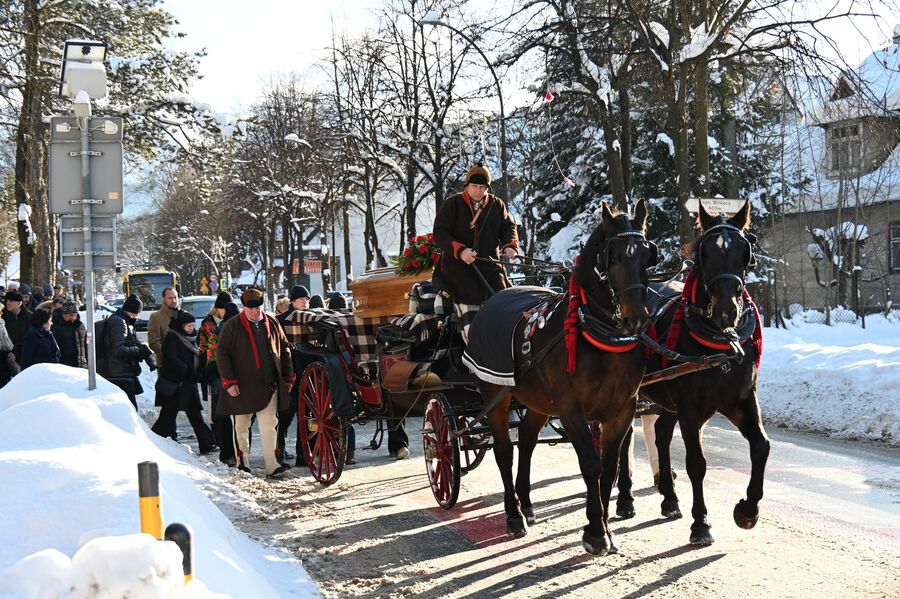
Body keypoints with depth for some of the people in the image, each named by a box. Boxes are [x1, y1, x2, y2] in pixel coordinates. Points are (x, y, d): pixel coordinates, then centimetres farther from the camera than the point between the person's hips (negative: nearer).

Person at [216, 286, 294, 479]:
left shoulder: (272, 324, 10)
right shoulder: (232, 326, 0)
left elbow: (285, 350, 17)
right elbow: (222, 354, -3)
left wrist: (288, 377, 14)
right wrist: (229, 381, -10)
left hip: (269, 385, 2)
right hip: (242, 386, -2)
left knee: (269, 425, -4)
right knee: (241, 427, 7)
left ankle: (272, 466, -4)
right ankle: (243, 462, 20)